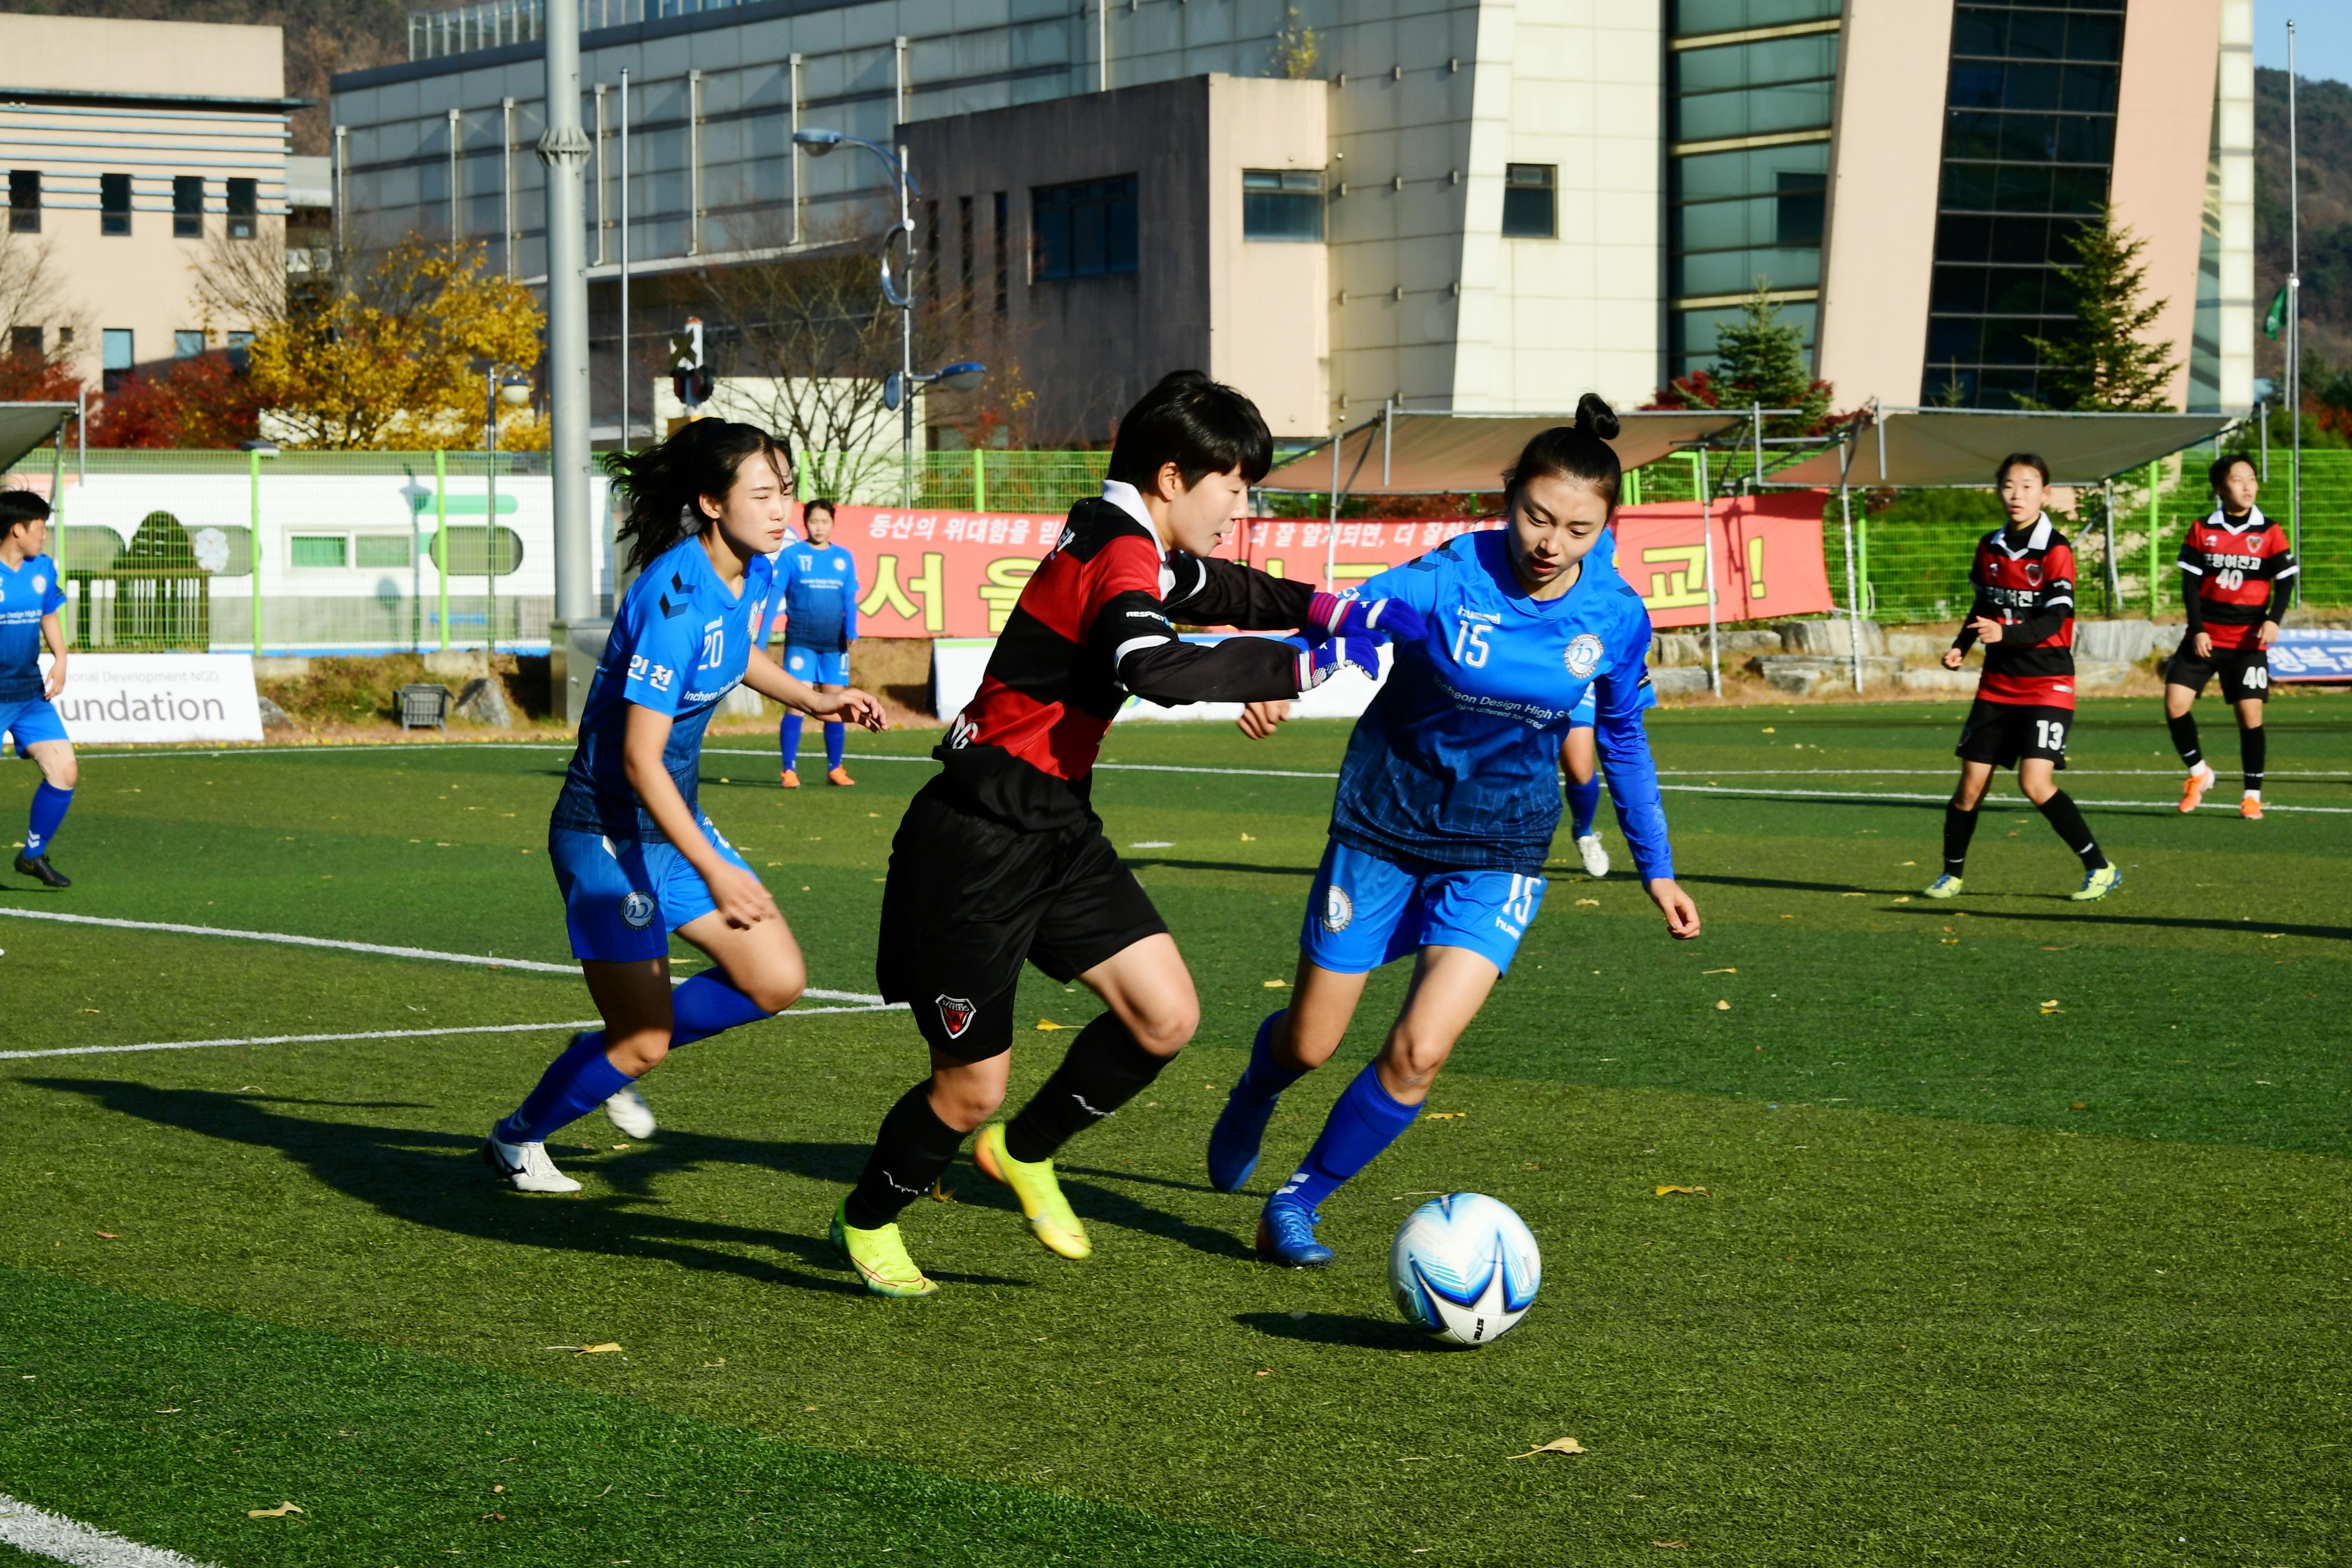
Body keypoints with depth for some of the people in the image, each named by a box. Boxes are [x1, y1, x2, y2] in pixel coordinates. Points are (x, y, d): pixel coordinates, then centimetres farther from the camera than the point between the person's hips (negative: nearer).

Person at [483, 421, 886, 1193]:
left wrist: (812, 699, 11)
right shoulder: (675, 599, -27)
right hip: (608, 833, -8)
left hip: (675, 822, 8)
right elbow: (640, 759, -27)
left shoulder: (755, 575, 0)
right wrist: (714, 872, -30)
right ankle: (515, 1141, 24)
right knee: (643, 1044, -3)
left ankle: (617, 1056, 24)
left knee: (777, 982, 2)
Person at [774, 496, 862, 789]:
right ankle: (789, 770, -7)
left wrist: (851, 631, -4)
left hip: (835, 643, 3)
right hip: (800, 641, -3)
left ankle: (835, 769, 15)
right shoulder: (791, 555, 1)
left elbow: (850, 600, 11)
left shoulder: (844, 558, 10)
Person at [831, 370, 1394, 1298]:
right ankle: (868, 1221, 28)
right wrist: (1306, 665, -36)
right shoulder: (1119, 556, -21)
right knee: (973, 1088, 1)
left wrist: (1332, 612, 15)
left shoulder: (1141, 550, 8)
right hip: (979, 845, -9)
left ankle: (1025, 1153, 22)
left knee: (1167, 1017, -1)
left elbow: (1221, 591, 31)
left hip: (1057, 833, 9)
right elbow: (1157, 670, -41)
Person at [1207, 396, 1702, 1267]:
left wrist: (1656, 870, 12)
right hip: (1385, 823, -1)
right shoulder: (1447, 581, -20)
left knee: (1419, 1053, -16)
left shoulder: (1615, 617, -9)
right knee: (1310, 1047, 10)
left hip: (1499, 851, 1)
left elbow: (1623, 740, 7)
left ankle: (1299, 1202, 7)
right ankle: (1255, 1094, 49)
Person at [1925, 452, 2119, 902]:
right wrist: (1961, 646, 5)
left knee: (2035, 782, -19)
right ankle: (1951, 874, 21)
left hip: (2047, 683, -6)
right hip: (1997, 683, 6)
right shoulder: (1990, 548, 8)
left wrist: (2004, 634, -35)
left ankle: (2101, 869, -10)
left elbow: (2054, 620, -19)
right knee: (1971, 785, 4)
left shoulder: (2055, 552, -11)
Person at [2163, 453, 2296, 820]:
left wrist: (2274, 620, -18)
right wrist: (2198, 630, -7)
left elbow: (2285, 582, -1)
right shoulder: (2202, 531, 1)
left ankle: (2253, 795, 6)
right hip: (2205, 635, 1)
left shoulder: (2270, 534, -1)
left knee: (2250, 713, -6)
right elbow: (2190, 583, 2)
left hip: (2248, 639, -1)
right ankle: (2199, 772, 13)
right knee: (2175, 702, -9)